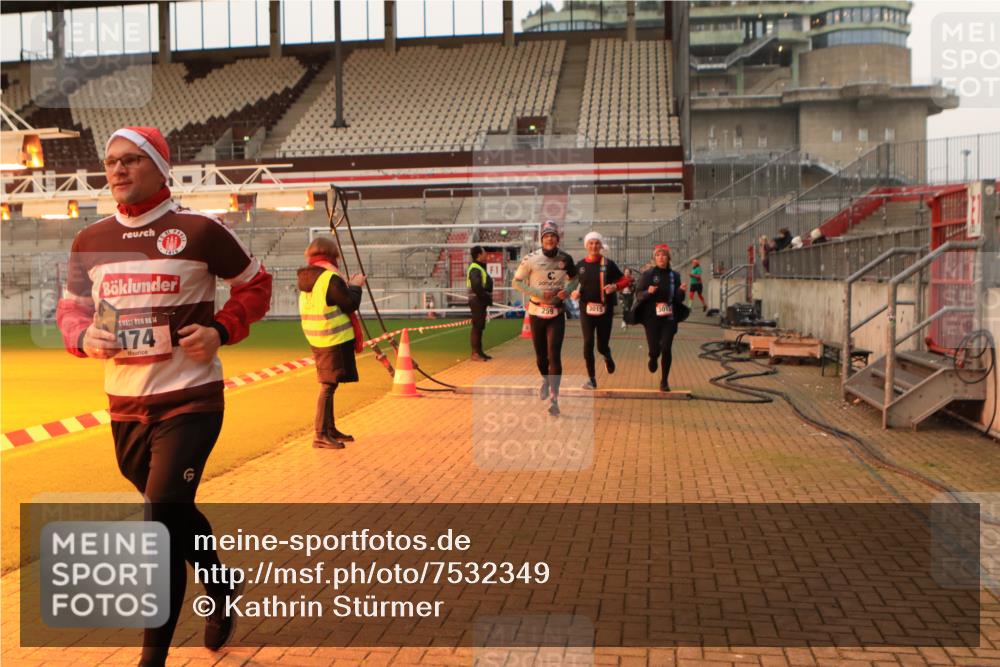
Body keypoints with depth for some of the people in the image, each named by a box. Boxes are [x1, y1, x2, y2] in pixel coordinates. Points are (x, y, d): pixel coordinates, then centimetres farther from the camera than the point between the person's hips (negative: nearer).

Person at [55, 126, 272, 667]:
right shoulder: (90, 240, 5)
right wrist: (84, 338, -7)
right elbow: (71, 307, 15)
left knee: (162, 524, -10)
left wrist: (220, 330, -13)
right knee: (174, 515, 19)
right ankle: (222, 591, 45)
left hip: (190, 400, -5)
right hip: (124, 404, 5)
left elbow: (256, 285, 2)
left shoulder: (199, 231, -8)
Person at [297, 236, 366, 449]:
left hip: (318, 341, 9)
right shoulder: (331, 278, -16)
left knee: (328, 385, 17)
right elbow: (351, 304, -14)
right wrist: (355, 286, 3)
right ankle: (321, 435, -5)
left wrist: (348, 286, 18)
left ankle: (330, 429, 26)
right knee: (328, 386, -6)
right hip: (334, 340, -9)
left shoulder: (307, 279, 10)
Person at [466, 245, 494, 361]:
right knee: (476, 327, -7)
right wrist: (487, 298, -17)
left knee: (480, 327, 14)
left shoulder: (480, 267, 17)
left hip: (481, 301, 10)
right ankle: (475, 353, -4)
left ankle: (479, 352, 21)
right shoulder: (475, 269, -16)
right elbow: (477, 287, -25)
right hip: (477, 301, -10)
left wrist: (488, 298, 7)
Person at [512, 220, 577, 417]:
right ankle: (545, 382, 44)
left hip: (557, 313, 0)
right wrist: (537, 293, -18)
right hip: (537, 312, 0)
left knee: (554, 355, -10)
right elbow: (517, 282, -5)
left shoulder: (565, 259, -2)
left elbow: (574, 278, 15)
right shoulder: (531, 259, -10)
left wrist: (568, 290, -8)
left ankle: (553, 399, -7)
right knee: (540, 355, 13)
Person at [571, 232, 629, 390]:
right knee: (588, 343, -8)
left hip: (605, 309, -1)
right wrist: (574, 292, -6)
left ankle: (607, 357, 41)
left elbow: (624, 280, 3)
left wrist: (615, 286, -17)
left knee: (602, 345, 2)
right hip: (586, 308, 1)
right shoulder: (580, 265, 3)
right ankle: (591, 378, 4)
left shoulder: (608, 264, -2)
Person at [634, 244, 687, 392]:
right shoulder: (647, 274, -2)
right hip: (651, 317, -1)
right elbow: (638, 294, -4)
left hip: (669, 318, 1)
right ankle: (653, 358, 36)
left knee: (667, 349, -6)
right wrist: (648, 292, -23)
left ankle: (664, 381, 9)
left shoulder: (674, 275, 4)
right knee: (654, 350, -4)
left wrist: (681, 291, -16)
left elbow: (679, 299, 4)